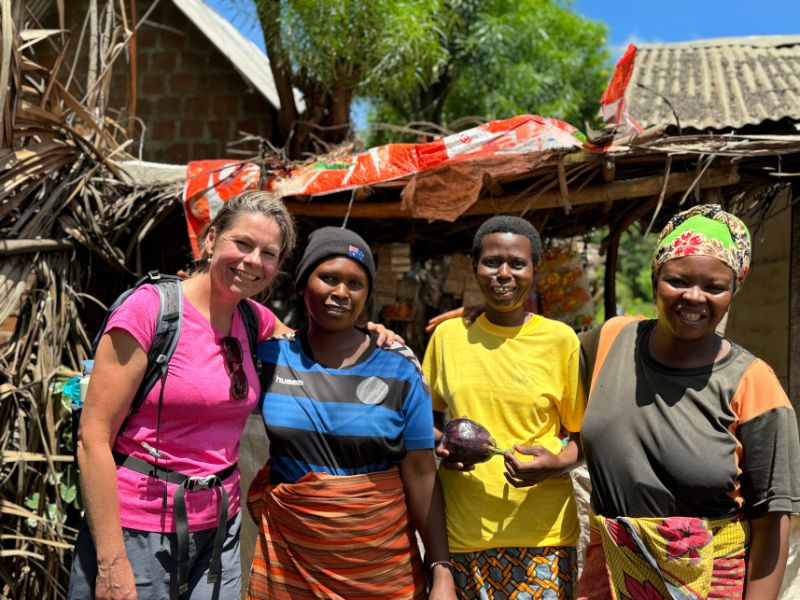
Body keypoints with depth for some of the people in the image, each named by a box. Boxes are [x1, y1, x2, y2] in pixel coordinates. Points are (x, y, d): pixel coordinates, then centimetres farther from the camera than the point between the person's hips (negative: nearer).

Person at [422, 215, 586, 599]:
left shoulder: (560, 339, -3)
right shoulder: (447, 335, 4)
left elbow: (584, 435, 5)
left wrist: (558, 463, -15)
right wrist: (440, 448, -4)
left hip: (542, 535, -2)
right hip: (462, 534, 2)